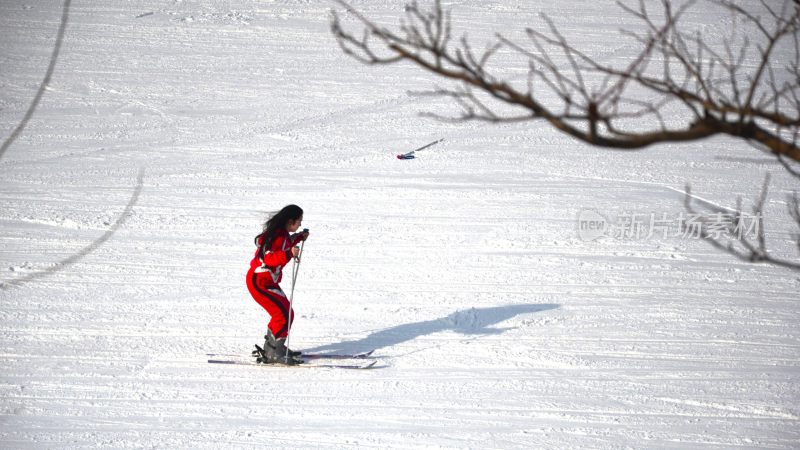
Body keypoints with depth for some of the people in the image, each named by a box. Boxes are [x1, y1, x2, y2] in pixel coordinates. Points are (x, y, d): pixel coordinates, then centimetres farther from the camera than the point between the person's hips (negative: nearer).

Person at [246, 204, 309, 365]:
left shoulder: (281, 233, 7)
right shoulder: (278, 236, -23)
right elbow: (269, 258, -34)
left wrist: (299, 237, 23)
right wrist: (289, 254, -48)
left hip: (268, 280, 11)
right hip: (260, 282, -11)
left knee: (286, 313, 17)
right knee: (284, 315, -12)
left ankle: (273, 348, 29)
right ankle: (272, 354, -7)